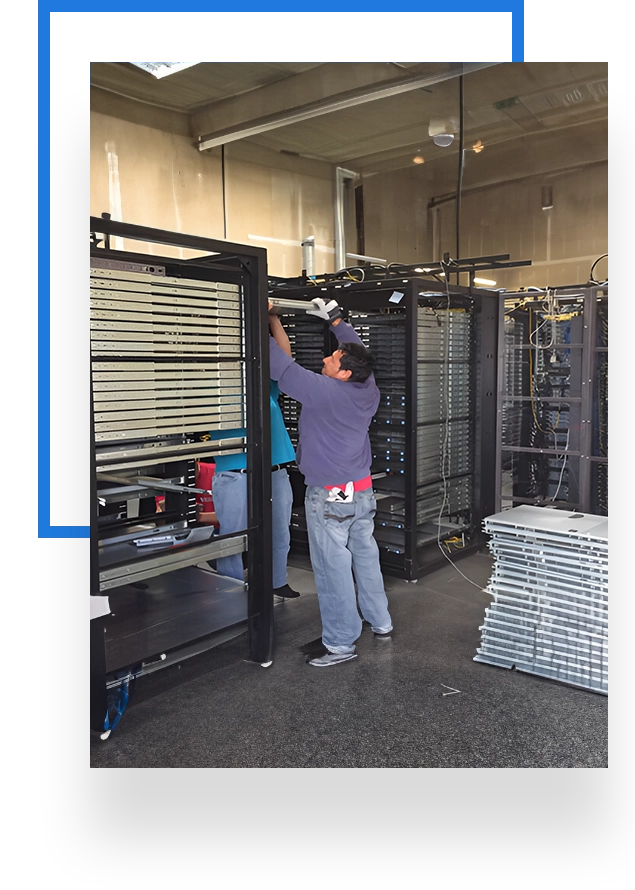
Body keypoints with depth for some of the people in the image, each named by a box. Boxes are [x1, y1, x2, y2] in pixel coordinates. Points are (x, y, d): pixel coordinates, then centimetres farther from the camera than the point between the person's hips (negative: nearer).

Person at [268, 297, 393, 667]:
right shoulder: (368, 389, -1)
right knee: (366, 556, 19)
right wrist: (337, 320, 25)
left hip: (329, 497, -8)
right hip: (363, 490, 8)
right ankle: (381, 622, 34)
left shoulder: (323, 391, -20)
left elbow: (282, 366, -17)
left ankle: (341, 643, 10)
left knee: (333, 567, 1)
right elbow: (359, 351, 17)